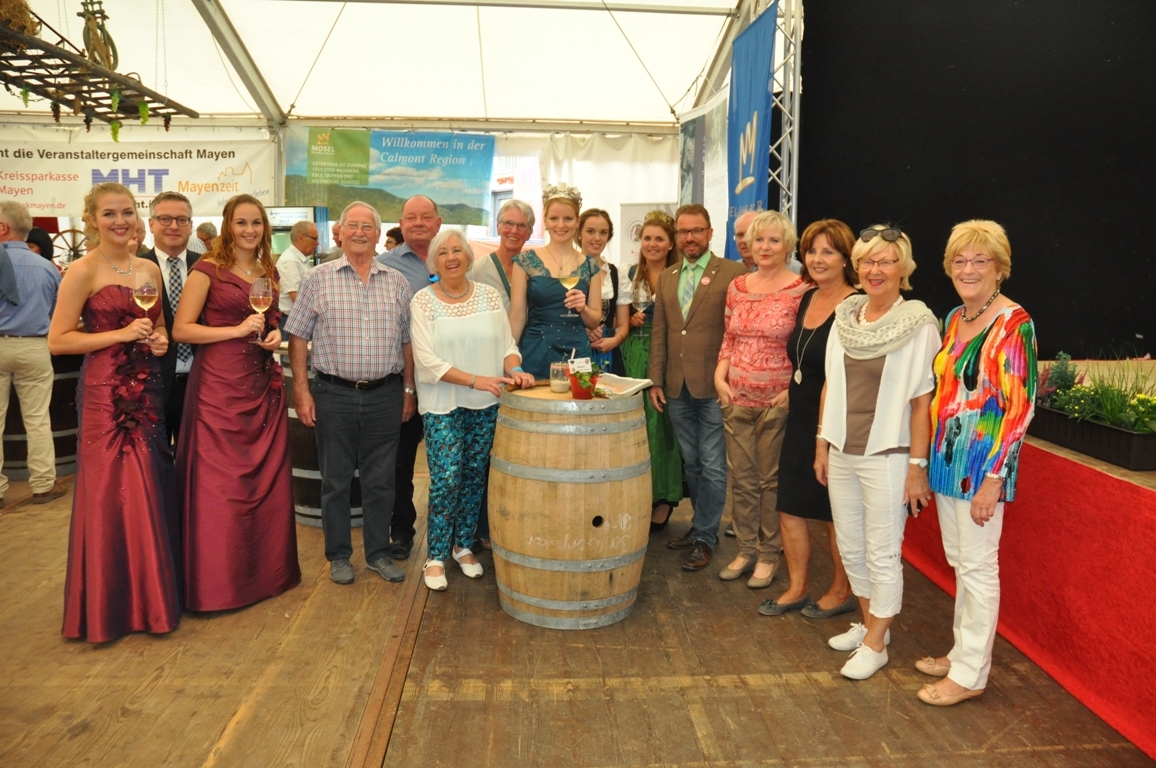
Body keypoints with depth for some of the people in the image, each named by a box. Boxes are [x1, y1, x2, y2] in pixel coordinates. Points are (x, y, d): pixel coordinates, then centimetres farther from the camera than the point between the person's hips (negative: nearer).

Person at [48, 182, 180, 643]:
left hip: (147, 390, 6)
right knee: (111, 493, -1)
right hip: (106, 394, -6)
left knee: (152, 489, 10)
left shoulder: (150, 270, 11)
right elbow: (57, 340, -11)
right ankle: (112, 602, 14)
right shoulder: (83, 272, -7)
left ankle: (152, 590, 24)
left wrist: (159, 340, 3)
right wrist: (121, 335, -17)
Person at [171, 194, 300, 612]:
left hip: (263, 385, 6)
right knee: (219, 482, 0)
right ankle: (218, 578, 13)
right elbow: (181, 329, -10)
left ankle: (266, 568, 23)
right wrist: (237, 330, -17)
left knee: (267, 476, 9)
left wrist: (274, 334, 4)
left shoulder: (268, 272, 13)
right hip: (219, 385, -6)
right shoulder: (208, 269, -5)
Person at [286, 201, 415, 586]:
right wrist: (301, 389, -5)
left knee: (380, 480, 10)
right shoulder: (318, 278, 1)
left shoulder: (396, 281, 7)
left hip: (385, 395, 2)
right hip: (334, 395, -2)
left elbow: (407, 339, 10)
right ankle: (338, 555, 23)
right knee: (335, 480, 9)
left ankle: (379, 553, 24)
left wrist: (408, 389, 7)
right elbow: (298, 336, 0)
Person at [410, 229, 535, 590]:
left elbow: (507, 344, 5)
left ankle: (464, 546, 28)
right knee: (446, 479, -7)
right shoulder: (422, 301, -5)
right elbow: (427, 360, -12)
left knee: (474, 477, 10)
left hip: (486, 404, 3)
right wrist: (475, 380, -21)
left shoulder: (489, 295, 4)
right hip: (442, 406, -3)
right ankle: (436, 556, 10)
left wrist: (514, 369, -17)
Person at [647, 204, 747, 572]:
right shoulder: (666, 278, 13)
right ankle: (704, 525, 30)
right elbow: (659, 333, 14)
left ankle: (703, 537, 13)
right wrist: (656, 380, 9)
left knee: (712, 466, 1)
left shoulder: (733, 273, -4)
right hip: (677, 388, 6)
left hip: (714, 386, -5)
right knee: (691, 463, 15)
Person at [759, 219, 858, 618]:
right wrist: (793, 391, 12)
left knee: (835, 513, 8)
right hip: (800, 420, 7)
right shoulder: (807, 298, 8)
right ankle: (796, 588, 28)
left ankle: (842, 592, 28)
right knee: (790, 506, 11)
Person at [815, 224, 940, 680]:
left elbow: (922, 400, -12)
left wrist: (918, 466, -13)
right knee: (850, 547, 16)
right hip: (841, 452, 6)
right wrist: (822, 443, 11)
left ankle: (876, 644, 21)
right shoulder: (845, 316, 6)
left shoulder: (918, 324, -11)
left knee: (882, 553, 5)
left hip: (886, 455, -6)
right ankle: (869, 623, 36)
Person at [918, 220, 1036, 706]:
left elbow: (1020, 407, -16)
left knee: (978, 565, 2)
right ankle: (962, 652, 32)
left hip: (983, 463, -7)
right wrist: (928, 459, 13)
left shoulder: (1013, 324, -13)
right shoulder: (954, 319, 10)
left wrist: (994, 477, -18)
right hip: (947, 459, 8)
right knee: (958, 561, 17)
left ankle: (970, 674, 15)